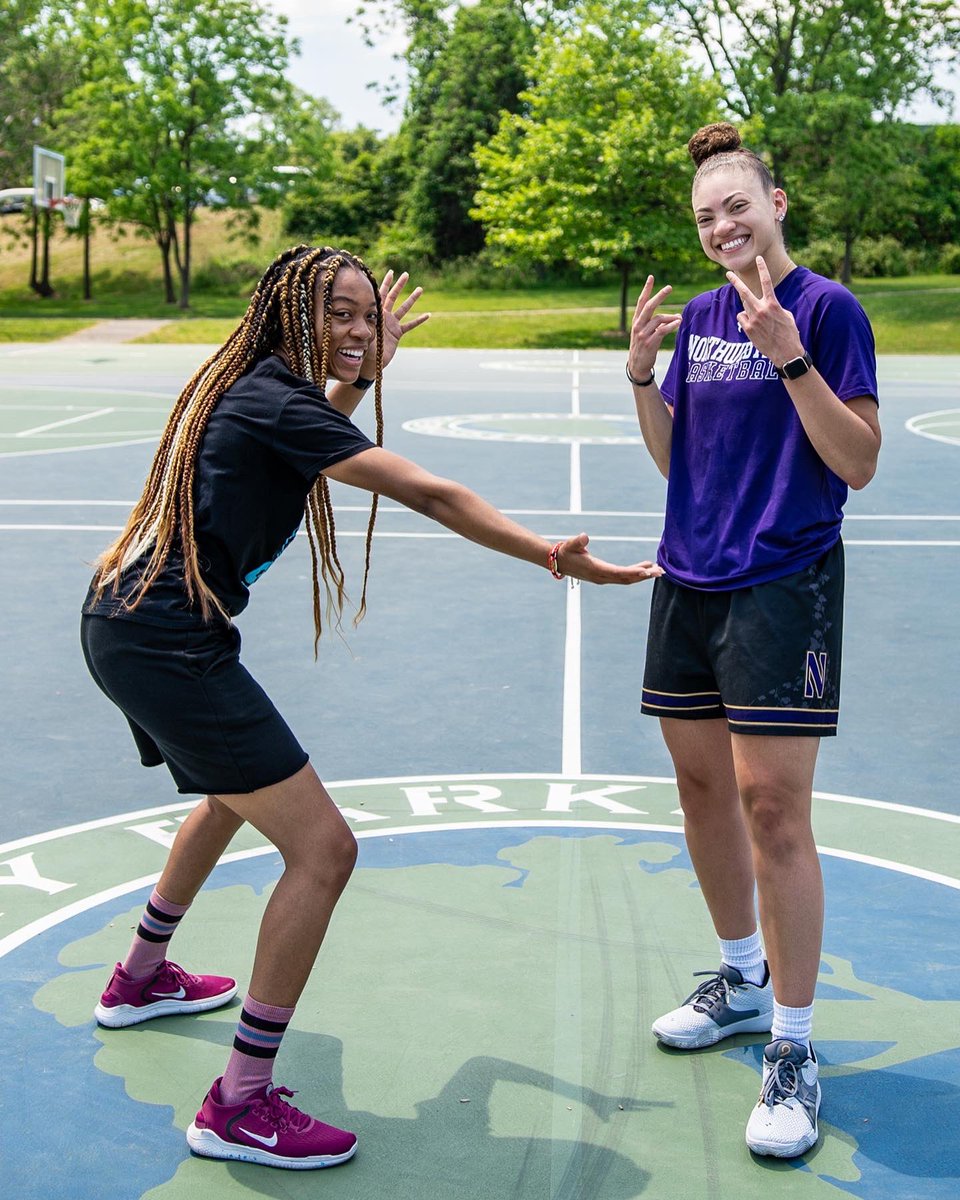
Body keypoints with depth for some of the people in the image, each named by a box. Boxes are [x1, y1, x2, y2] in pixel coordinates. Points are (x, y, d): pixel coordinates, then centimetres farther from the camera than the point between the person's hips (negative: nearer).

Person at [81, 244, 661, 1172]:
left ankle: (139, 981, 52)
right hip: (167, 644, -11)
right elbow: (430, 494, -23)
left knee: (232, 792, 34)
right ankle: (239, 1107, -5)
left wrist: (365, 372, 27)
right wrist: (558, 560, -23)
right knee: (321, 849, -12)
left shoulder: (254, 389, 12)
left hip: (126, 623, 11)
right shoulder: (276, 402, -16)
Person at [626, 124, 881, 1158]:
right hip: (689, 583, 7)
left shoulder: (827, 308, -6)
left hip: (783, 586, -7)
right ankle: (742, 982, 32)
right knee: (702, 783, 12)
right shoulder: (698, 319, 12)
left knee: (771, 805, -10)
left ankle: (792, 1052, 2)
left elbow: (857, 462, -12)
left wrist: (790, 355, -22)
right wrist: (642, 374, -1)